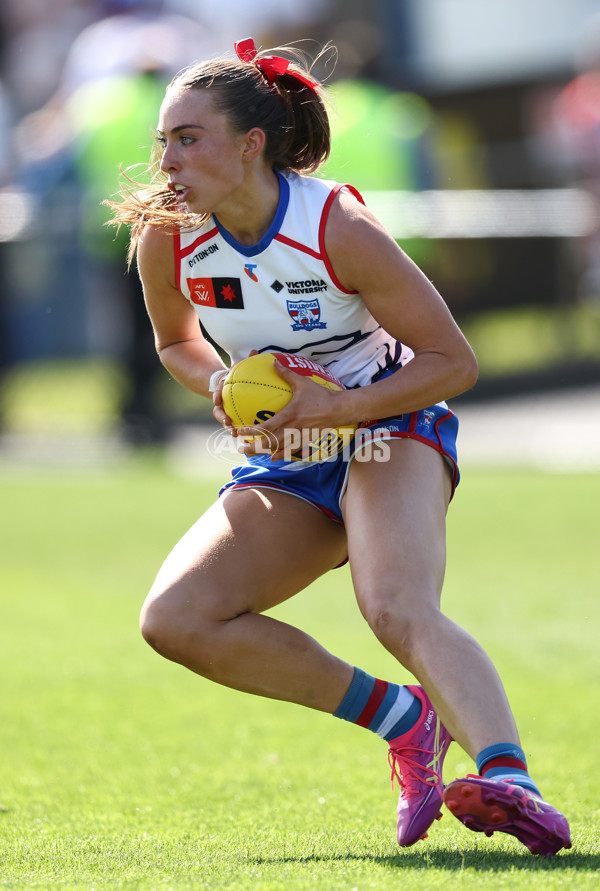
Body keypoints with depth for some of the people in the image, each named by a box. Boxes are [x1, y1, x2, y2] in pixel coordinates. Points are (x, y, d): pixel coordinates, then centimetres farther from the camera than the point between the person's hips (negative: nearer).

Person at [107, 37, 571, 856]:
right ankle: (403, 718, -9)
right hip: (284, 465, 6)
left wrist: (335, 408, -26)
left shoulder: (339, 229, -21)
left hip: (390, 428, -6)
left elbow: (455, 362, -14)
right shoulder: (165, 241, -8)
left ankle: (507, 780, -53)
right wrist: (222, 386, -9)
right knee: (174, 620, -16)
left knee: (400, 612, -34)